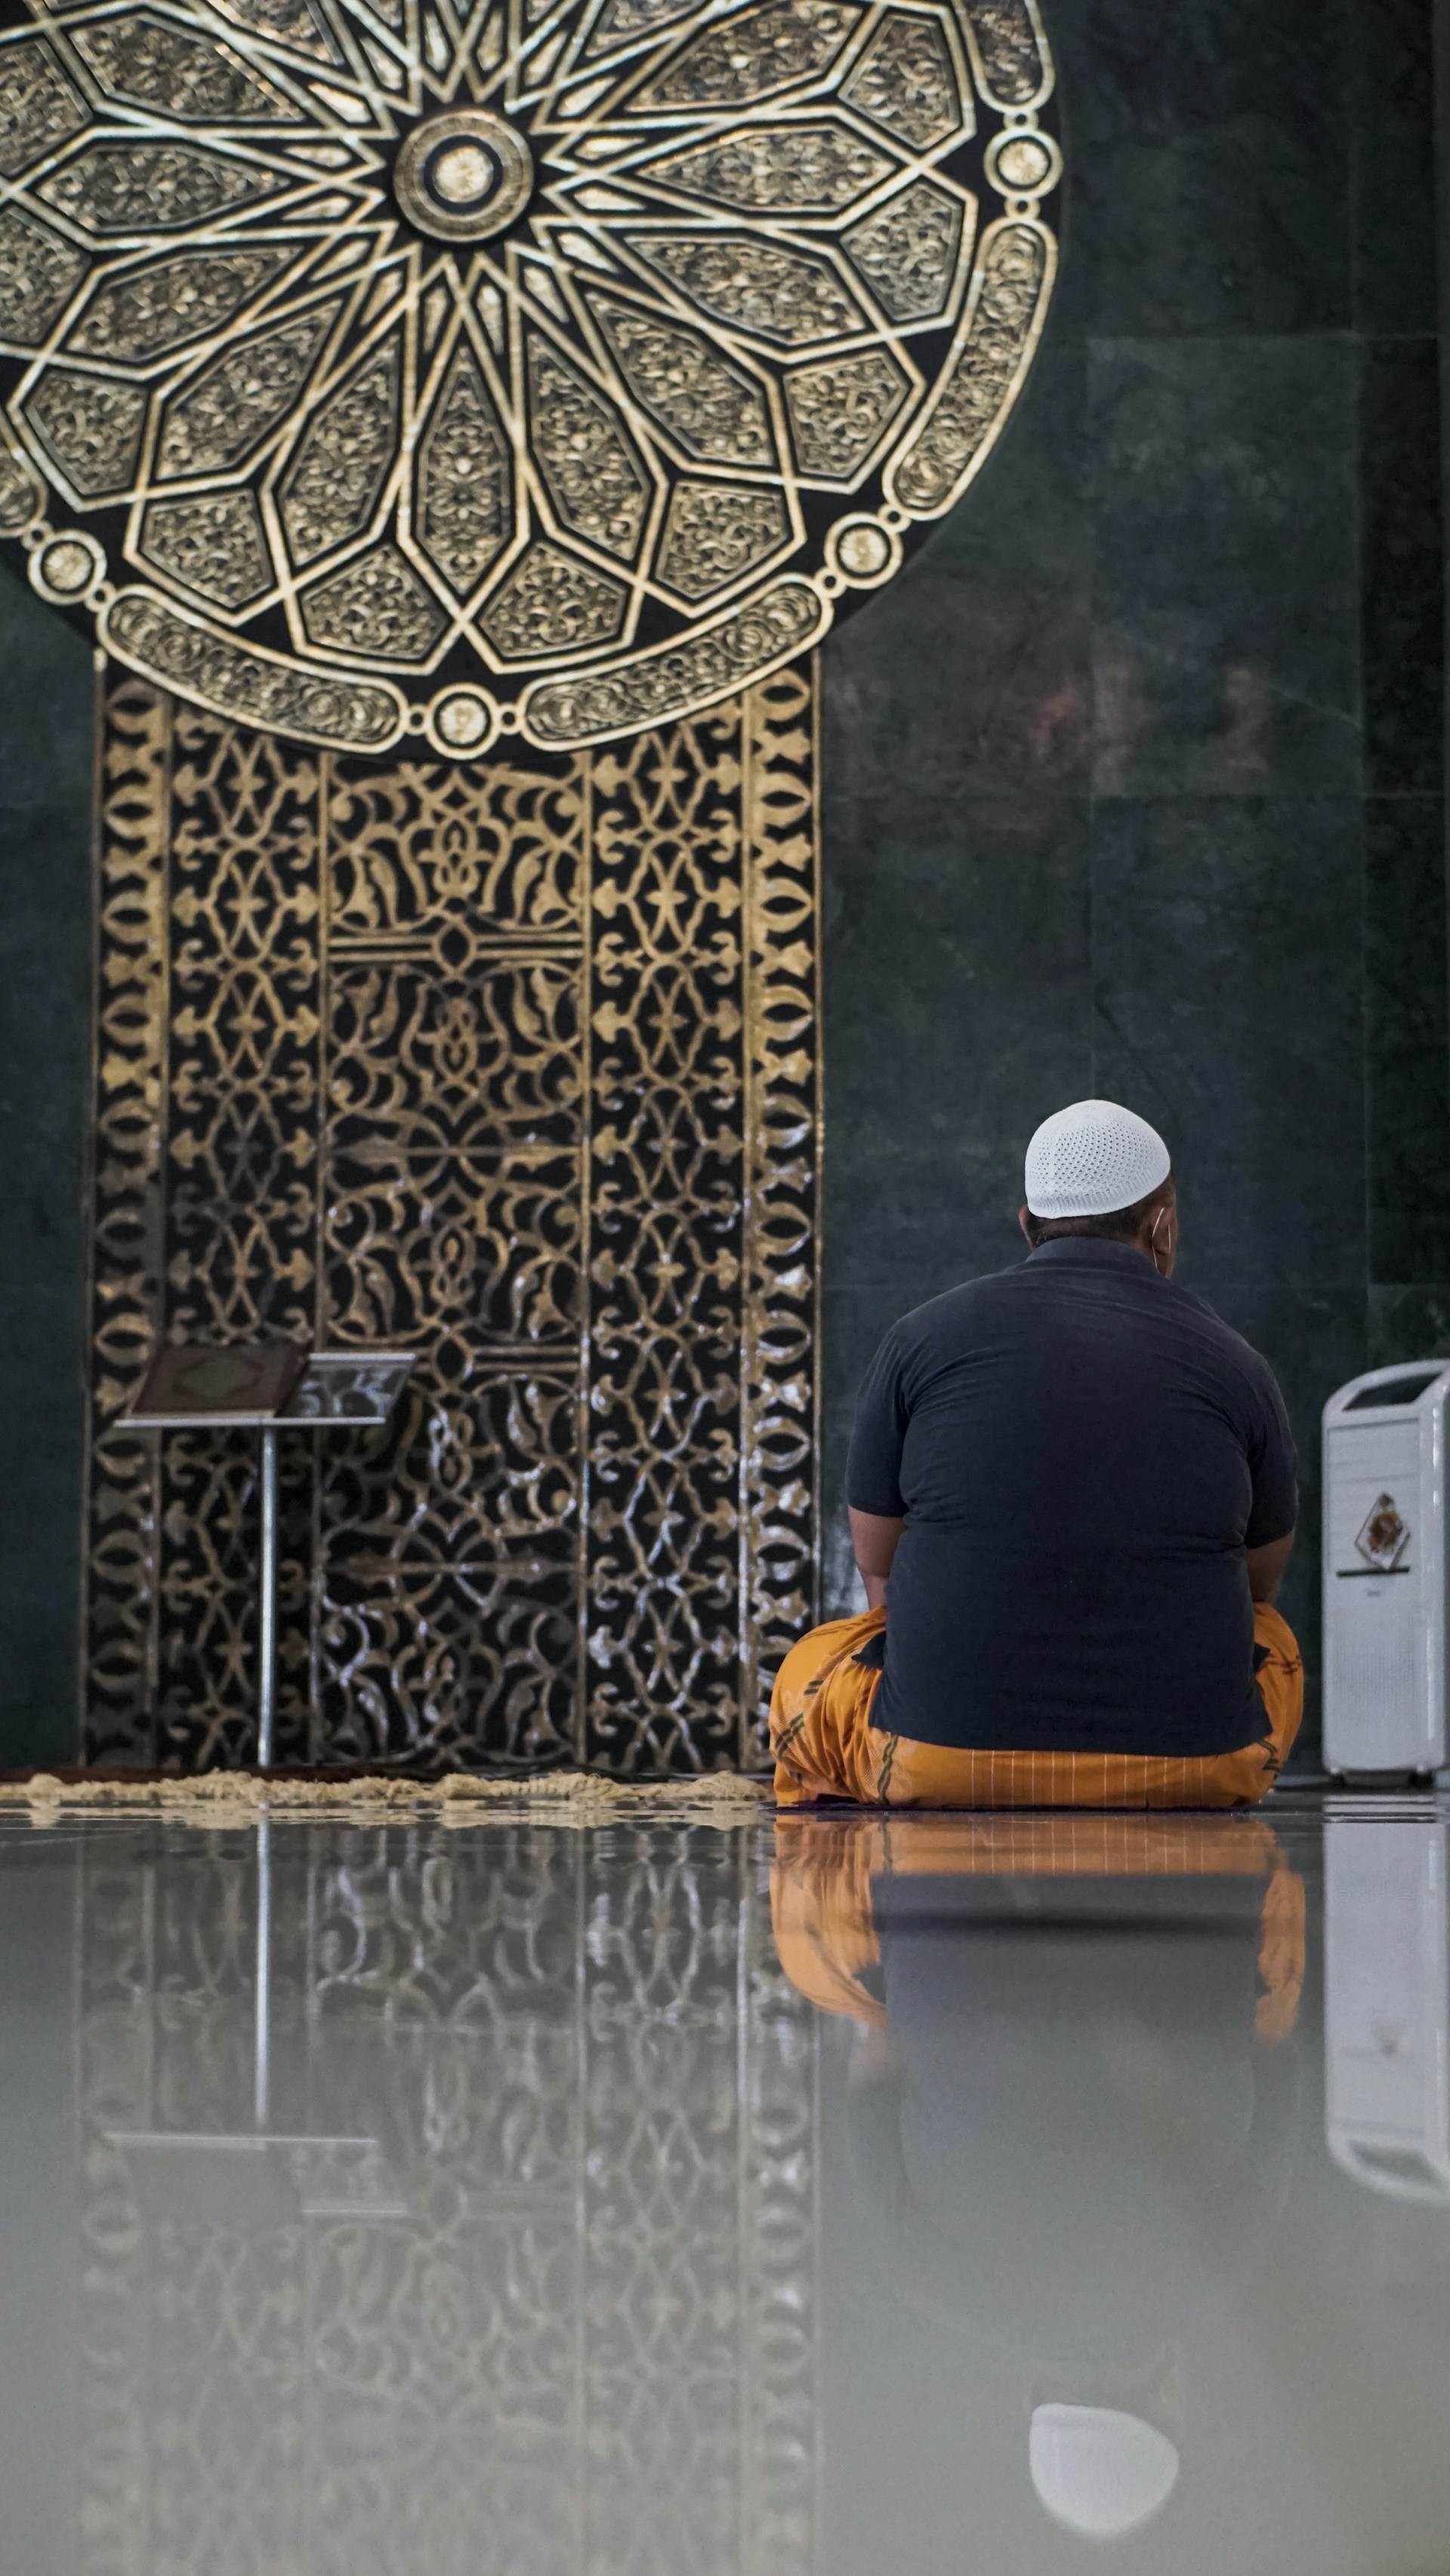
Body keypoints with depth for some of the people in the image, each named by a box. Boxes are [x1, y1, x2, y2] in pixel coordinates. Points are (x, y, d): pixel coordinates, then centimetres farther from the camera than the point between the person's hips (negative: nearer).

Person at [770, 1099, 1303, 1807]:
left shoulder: (926, 1337, 3)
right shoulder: (1237, 1367, 4)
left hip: (942, 1759, 0)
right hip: (1192, 1768, 0)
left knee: (814, 1665, 30)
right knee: (1272, 1642, 33)